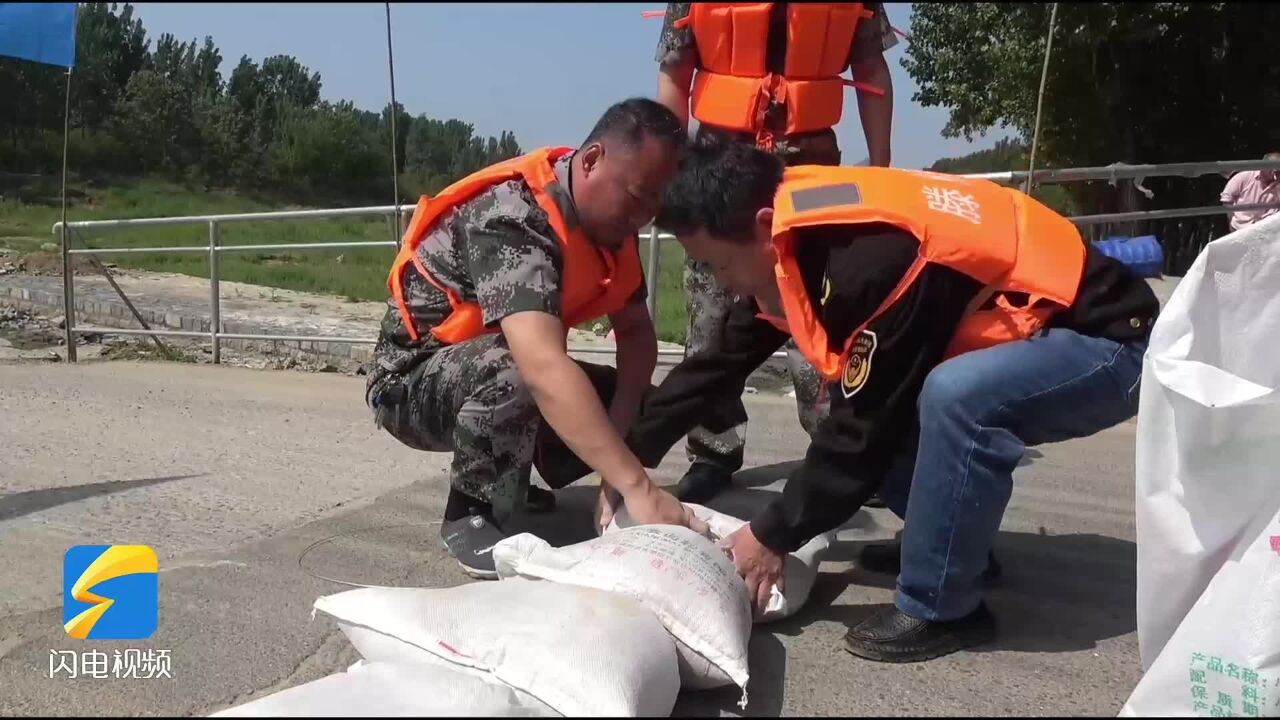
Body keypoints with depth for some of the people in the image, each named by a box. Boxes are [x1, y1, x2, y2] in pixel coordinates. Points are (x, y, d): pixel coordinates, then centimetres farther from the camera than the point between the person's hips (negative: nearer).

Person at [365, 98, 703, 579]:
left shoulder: (608, 219, -6)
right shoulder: (512, 219, -32)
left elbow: (636, 331, -4)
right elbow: (543, 368, -45)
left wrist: (616, 432, -21)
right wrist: (635, 485, -49)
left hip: (514, 375, 8)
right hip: (413, 383, -8)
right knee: (510, 374, -39)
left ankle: (506, 478, 14)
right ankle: (470, 514, -13)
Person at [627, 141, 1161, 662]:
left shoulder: (874, 258, -33)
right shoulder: (789, 241, -4)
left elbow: (864, 426, -26)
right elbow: (718, 363, 3)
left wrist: (774, 536, -15)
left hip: (1106, 339, -9)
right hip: (1031, 335, 9)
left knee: (955, 396, -34)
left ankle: (941, 607, -14)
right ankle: (952, 541, 16)